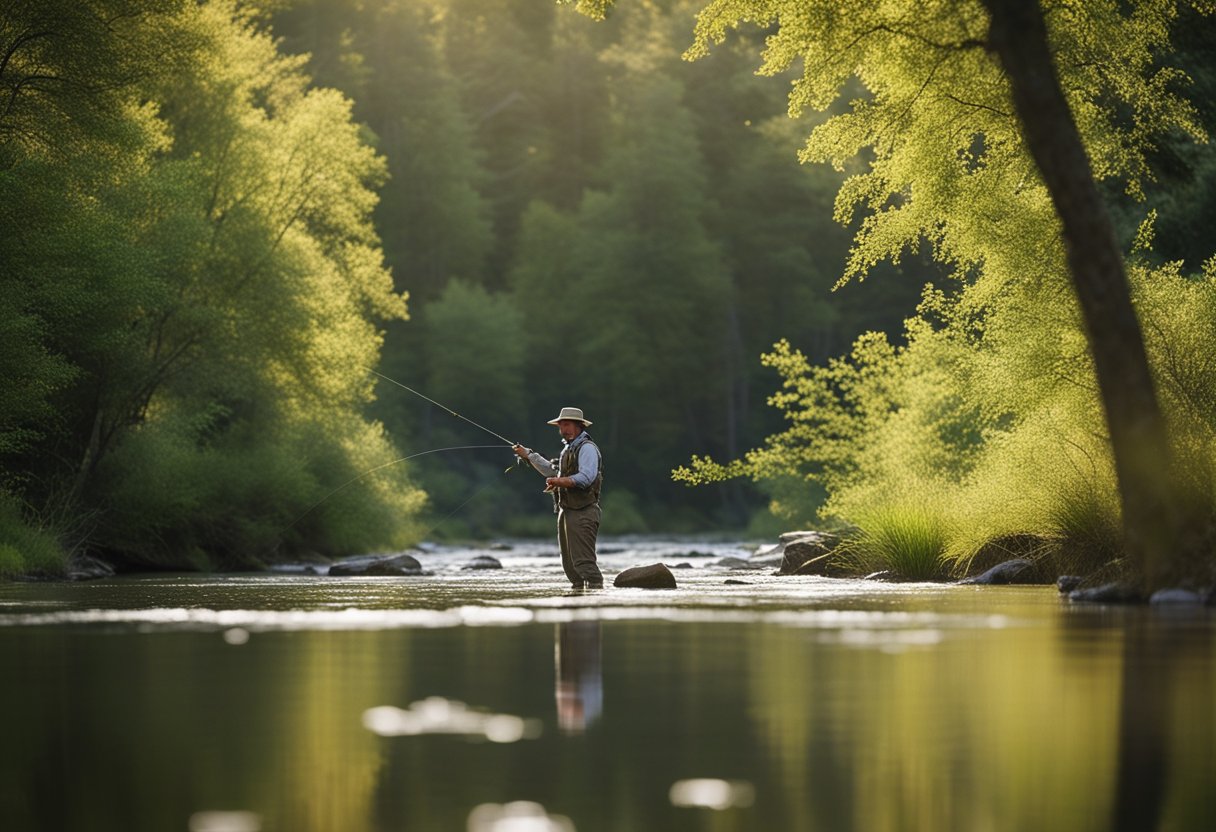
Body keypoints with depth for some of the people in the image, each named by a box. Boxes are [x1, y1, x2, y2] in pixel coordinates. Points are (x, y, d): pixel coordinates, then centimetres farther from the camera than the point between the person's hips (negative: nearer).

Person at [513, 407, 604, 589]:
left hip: (582, 512, -10)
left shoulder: (587, 448, -10)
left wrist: (562, 481, -32)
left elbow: (586, 477, -23)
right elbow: (552, 471, 35)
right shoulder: (568, 448, 22)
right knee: (568, 560, 11)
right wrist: (528, 455, 34)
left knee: (583, 559, -16)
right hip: (567, 511, 10)